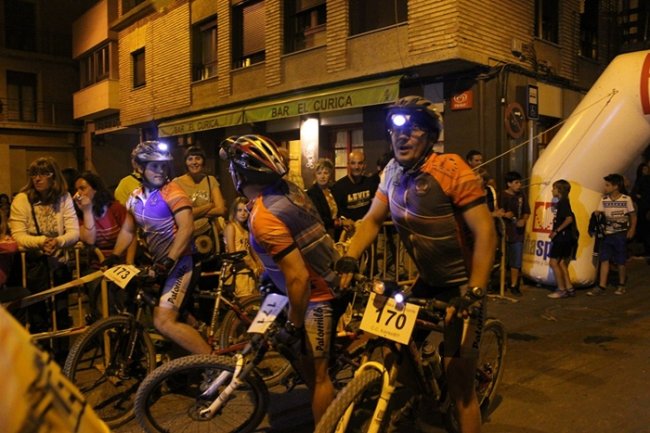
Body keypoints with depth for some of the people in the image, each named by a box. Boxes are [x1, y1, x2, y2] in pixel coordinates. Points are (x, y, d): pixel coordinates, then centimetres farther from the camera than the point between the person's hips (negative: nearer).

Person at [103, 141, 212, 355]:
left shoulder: (172, 192, -12)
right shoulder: (136, 197, 9)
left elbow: (186, 228, -24)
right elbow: (128, 230, 18)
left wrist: (169, 260, -32)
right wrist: (114, 256, 5)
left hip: (178, 262, -8)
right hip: (157, 262, 8)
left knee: (163, 322, -17)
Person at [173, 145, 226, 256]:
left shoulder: (211, 180, 3)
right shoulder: (177, 183, -8)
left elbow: (221, 210, -5)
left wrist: (195, 213, -12)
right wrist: (210, 205, -7)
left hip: (208, 234, 3)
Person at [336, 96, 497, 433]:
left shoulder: (451, 171, -21)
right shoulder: (393, 172, -2)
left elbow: (485, 232, -25)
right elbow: (372, 219, 5)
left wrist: (474, 292, -31)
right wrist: (349, 258, -10)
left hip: (462, 283, -6)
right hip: (427, 280, 6)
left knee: (459, 382, -2)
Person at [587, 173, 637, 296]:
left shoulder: (626, 199, -4)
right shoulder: (604, 200, 3)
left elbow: (633, 216, 0)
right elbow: (598, 213, -2)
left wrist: (632, 229, -9)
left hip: (621, 234, -3)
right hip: (607, 234, 3)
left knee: (620, 261, 6)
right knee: (604, 259, -1)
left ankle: (621, 285, 23)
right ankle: (601, 286, 0)